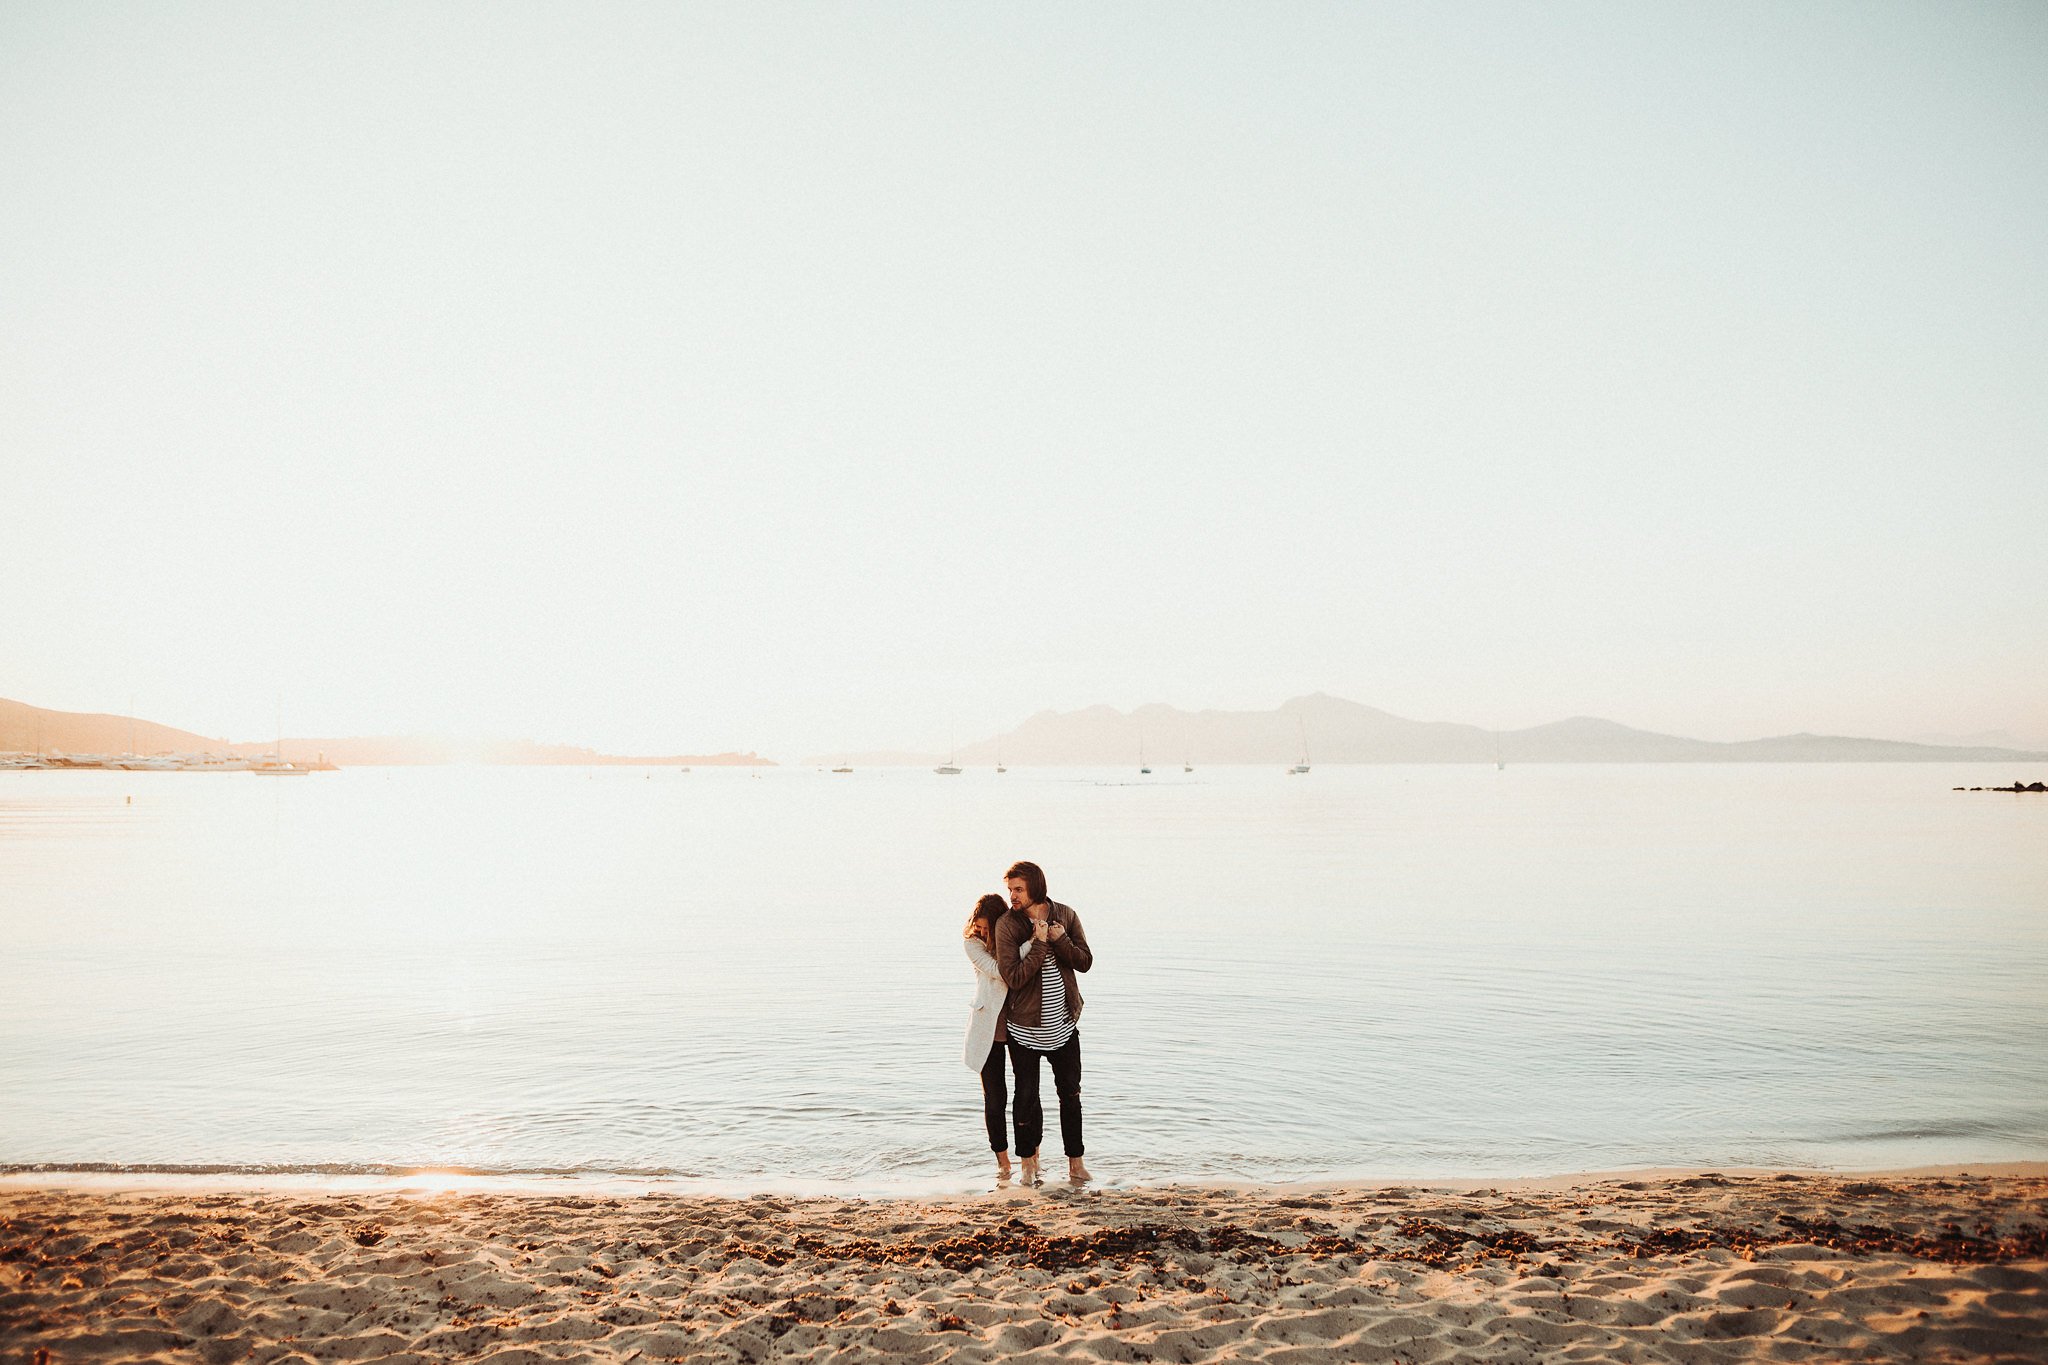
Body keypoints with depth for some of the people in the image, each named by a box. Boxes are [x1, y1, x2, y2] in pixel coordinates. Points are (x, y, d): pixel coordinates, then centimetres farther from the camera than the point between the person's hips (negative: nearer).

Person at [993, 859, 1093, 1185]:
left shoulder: (1065, 916, -2)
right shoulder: (1007, 924, -12)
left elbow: (1085, 962, -4)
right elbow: (1013, 978, -19)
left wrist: (1060, 940, -19)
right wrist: (1039, 944, -25)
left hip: (1064, 1024, 3)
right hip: (1025, 1027, -2)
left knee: (1070, 1094, 9)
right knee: (1027, 1096, 6)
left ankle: (1076, 1162, 20)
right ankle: (1029, 1162, 21)